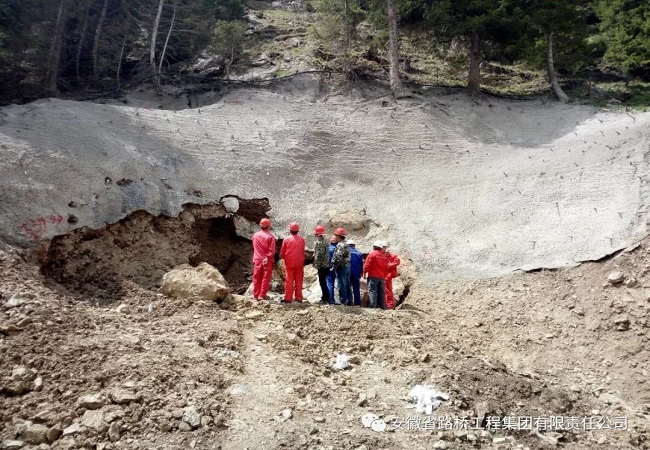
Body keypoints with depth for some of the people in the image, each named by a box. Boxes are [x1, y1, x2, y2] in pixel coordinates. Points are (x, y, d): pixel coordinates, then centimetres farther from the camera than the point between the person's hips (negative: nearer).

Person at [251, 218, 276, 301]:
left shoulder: (255, 235, 2)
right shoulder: (270, 236, -11)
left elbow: (254, 247, 9)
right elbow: (272, 250, -15)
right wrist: (267, 258, -11)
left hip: (257, 260, 4)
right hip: (267, 261, -4)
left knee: (257, 278, 11)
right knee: (266, 278, 3)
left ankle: (256, 295, 14)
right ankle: (262, 295, 0)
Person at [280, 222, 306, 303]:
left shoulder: (286, 239, -6)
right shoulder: (302, 239, -4)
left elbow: (282, 253, 1)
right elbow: (303, 252, 4)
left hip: (289, 263, -1)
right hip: (299, 263, 1)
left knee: (289, 281, 4)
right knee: (299, 281, 9)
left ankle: (288, 298, 3)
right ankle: (298, 298, 12)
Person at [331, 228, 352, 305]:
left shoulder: (340, 245, -14)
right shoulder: (347, 245, 16)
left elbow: (338, 257, -21)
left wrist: (334, 266, -13)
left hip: (341, 267, -9)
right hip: (347, 266, 9)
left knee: (341, 284, -5)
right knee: (347, 284, 11)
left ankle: (342, 301, -3)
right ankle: (349, 301, 15)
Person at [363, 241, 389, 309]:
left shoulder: (372, 253, -4)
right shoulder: (384, 256, 14)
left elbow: (367, 265, -9)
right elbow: (386, 268, 16)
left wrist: (364, 273, 0)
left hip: (373, 276, -6)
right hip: (381, 277, 6)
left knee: (372, 291, -8)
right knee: (381, 292, 8)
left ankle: (372, 306, -16)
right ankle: (382, 306, 9)